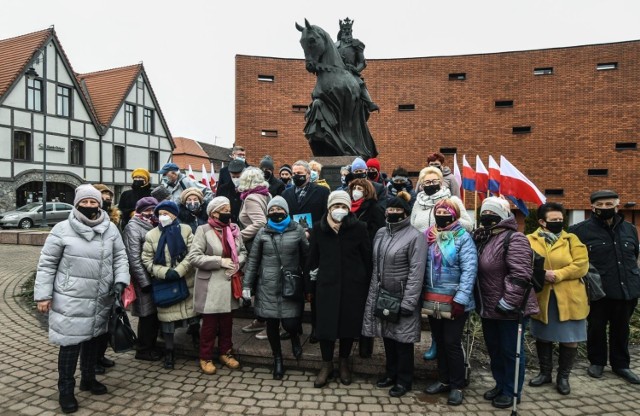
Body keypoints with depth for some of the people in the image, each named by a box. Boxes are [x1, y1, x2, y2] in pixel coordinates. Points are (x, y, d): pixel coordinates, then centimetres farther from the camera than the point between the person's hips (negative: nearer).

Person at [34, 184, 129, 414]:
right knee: (71, 343, 0)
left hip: (101, 300, 4)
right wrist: (43, 294, -8)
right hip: (71, 300, -4)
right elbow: (47, 264, -5)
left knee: (93, 339, 18)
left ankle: (88, 378, 37)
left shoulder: (110, 229, 1)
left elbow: (120, 257, 6)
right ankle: (66, 390, 18)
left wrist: (120, 280, -8)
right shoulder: (62, 229, -8)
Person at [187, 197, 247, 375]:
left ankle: (226, 352, 32)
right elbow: (193, 257, -16)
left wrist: (237, 262, -8)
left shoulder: (234, 229, 6)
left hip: (229, 283, 5)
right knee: (209, 323, 6)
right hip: (210, 285, -4)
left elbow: (243, 251, 14)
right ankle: (206, 358, 23)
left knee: (227, 322, 15)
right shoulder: (203, 230, -10)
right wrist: (220, 261, -19)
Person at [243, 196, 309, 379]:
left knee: (290, 323, -9)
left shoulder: (297, 230, 1)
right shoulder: (263, 232, 4)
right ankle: (277, 359, 30)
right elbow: (253, 260, 6)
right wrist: (247, 284, 3)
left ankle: (295, 338, 29)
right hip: (268, 287, 2)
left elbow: (306, 257, 4)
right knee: (272, 324, 8)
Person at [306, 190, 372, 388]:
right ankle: (327, 365, 23)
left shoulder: (358, 227, -5)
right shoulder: (319, 228, 0)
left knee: (349, 324, 10)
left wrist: (368, 286, -1)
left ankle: (344, 363, 31)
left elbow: (367, 258, -1)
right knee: (325, 324, 3)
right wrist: (309, 286, 8)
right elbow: (313, 258, 6)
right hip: (327, 284, 1)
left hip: (353, 285, 0)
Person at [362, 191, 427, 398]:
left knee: (403, 338, 5)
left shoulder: (415, 236, -12)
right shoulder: (381, 233, 8)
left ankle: (404, 380, 23)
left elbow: (416, 272, -16)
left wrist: (408, 302, -19)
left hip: (402, 296, -6)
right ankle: (391, 373, 34)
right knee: (387, 336, 16)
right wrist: (373, 293, 11)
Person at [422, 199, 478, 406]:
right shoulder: (428, 236, 6)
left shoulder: (463, 237, -8)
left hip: (454, 301, -5)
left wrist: (461, 299, -21)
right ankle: (443, 380, 32)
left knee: (452, 343, 3)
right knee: (439, 342, 16)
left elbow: (469, 270, -15)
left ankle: (457, 386, 20)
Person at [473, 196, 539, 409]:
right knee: (494, 349, 20)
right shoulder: (482, 239, 11)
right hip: (488, 308, 9)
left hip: (510, 309, -9)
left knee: (510, 351, 7)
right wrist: (479, 302, 15)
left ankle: (511, 392, 22)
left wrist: (507, 303, -25)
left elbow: (520, 275, -25)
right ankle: (500, 384, 37)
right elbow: (476, 270, 21)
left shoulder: (514, 239, -17)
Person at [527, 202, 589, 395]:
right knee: (543, 337, 14)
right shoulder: (530, 241, 0)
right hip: (541, 298, 1)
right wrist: (541, 274, -22)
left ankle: (563, 377, 24)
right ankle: (545, 372, 31)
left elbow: (581, 265, -9)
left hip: (569, 298, 0)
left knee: (569, 339, 6)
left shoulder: (571, 239, 0)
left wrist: (557, 275, -20)